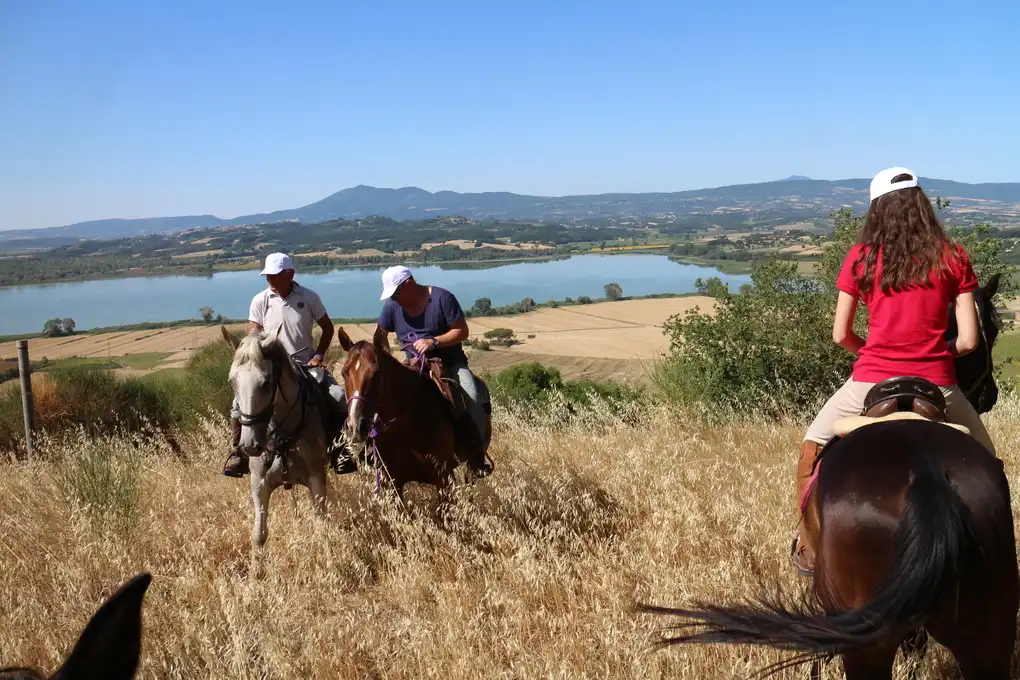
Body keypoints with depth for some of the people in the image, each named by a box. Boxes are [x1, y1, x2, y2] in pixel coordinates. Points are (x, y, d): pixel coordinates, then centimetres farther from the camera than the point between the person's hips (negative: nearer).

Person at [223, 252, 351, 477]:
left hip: (306, 366, 0)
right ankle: (238, 453, 3)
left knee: (341, 398, -17)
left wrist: (318, 355, -4)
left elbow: (328, 328, 7)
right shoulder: (260, 301, -3)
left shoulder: (309, 297, -4)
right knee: (240, 404, -18)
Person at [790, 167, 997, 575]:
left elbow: (840, 335, 4)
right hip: (937, 384, 1)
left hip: (871, 381, 0)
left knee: (812, 446, 22)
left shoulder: (861, 258, 2)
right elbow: (968, 340, 0)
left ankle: (806, 547, 24)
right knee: (984, 460, 27)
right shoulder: (953, 259, 3)